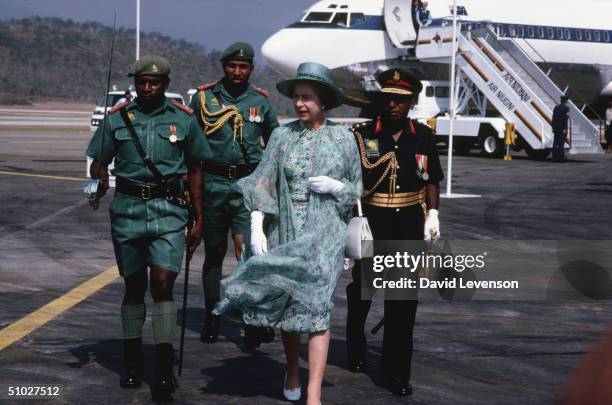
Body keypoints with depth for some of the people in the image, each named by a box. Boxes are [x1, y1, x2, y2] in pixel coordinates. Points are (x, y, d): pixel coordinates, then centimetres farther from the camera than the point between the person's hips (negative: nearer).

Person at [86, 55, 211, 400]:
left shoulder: (184, 119, 6)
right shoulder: (118, 118, 7)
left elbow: (195, 171, 12)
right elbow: (99, 163, 11)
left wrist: (199, 220, 10)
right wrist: (99, 184, -13)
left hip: (168, 210, -2)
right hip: (127, 209, 2)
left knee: (162, 283, -13)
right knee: (134, 286, 9)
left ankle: (165, 369, -11)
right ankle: (133, 363, 20)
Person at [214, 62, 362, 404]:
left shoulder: (343, 138, 3)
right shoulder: (283, 135, 5)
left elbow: (357, 190, 11)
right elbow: (263, 183, 1)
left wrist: (335, 186, -10)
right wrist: (257, 228, -9)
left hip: (325, 235, -2)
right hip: (286, 232, 3)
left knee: (316, 305, -12)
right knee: (284, 304, 10)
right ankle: (292, 371, 34)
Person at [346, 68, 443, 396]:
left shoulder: (423, 137, 4)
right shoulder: (362, 135, -4)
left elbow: (432, 181, 12)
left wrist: (432, 215, 2)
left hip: (409, 224, 1)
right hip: (369, 222, -1)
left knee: (404, 300, 0)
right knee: (360, 292, 15)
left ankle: (396, 371, 7)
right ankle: (355, 353, 39)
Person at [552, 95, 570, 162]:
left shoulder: (556, 107, 10)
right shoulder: (566, 108, -7)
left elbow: (553, 118, 11)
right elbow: (565, 119, -15)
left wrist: (553, 128, 16)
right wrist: (564, 129, -16)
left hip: (556, 128, 5)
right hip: (562, 128, -5)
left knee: (555, 143, 6)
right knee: (561, 144, -5)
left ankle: (554, 158, 5)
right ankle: (559, 158, -7)